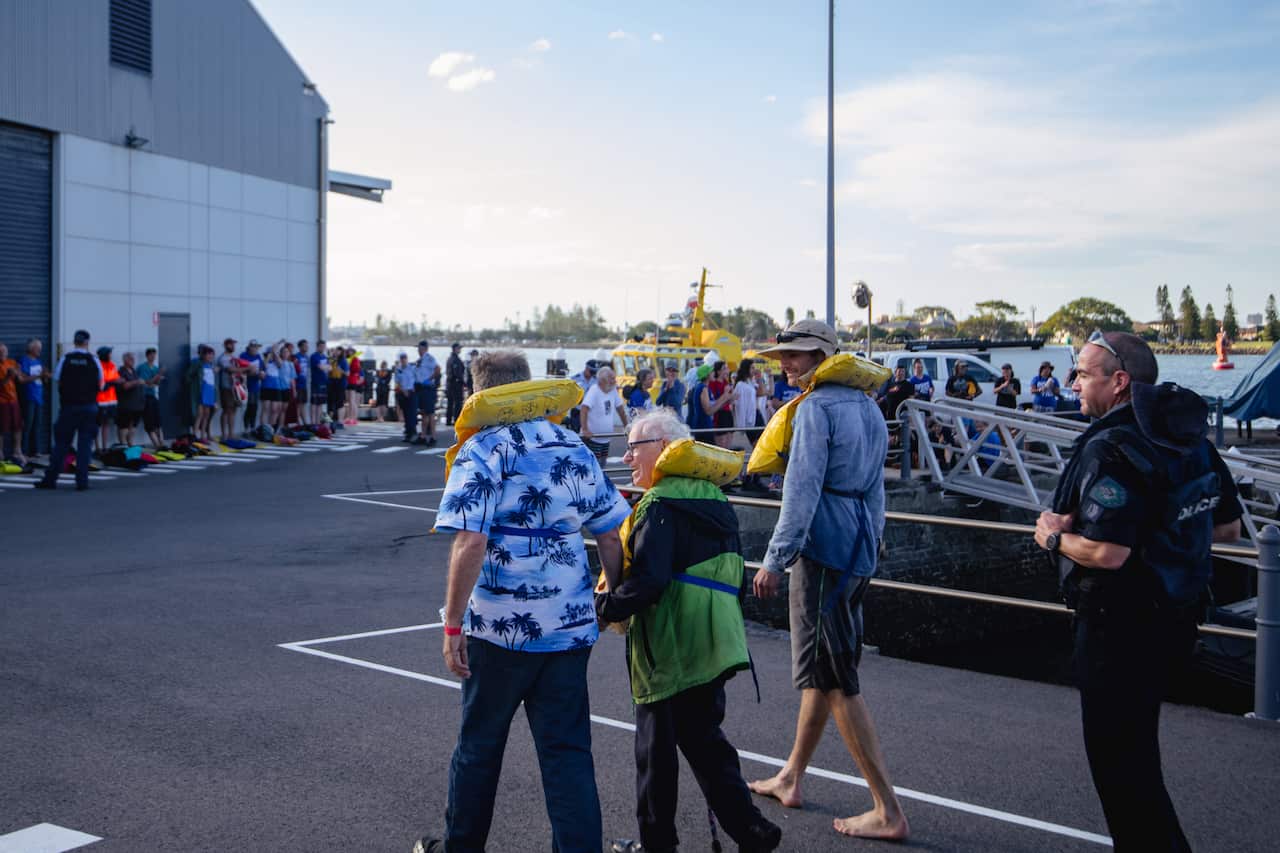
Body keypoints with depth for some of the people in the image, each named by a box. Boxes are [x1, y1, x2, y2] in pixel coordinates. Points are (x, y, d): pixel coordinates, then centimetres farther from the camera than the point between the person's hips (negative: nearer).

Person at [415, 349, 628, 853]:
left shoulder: (483, 450, -9)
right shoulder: (575, 449, 7)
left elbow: (470, 543, -19)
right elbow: (612, 535, 9)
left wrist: (452, 624, -13)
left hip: (500, 626, -4)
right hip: (572, 624, 4)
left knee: (480, 742, 15)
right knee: (567, 749, 9)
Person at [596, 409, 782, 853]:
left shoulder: (660, 506, -14)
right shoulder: (712, 497, 13)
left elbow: (649, 581, -25)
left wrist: (604, 607, -13)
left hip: (667, 651, -8)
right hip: (711, 646, 8)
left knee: (656, 743, 6)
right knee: (703, 737, 16)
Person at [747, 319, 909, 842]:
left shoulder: (816, 407, -13)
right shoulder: (868, 408, 15)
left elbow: (802, 489, -18)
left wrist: (775, 559, -16)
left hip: (822, 549, -10)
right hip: (859, 551, 10)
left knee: (834, 679, -5)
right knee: (821, 671, 18)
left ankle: (888, 811, -3)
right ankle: (790, 778, 31)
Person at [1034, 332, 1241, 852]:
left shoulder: (1111, 448, -22)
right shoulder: (1191, 438, 6)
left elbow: (1105, 552, -29)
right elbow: (1228, 527, 14)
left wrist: (1053, 537, -11)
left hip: (1120, 625, -10)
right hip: (1176, 616, 10)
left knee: (1117, 755, 3)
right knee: (1136, 741, 24)